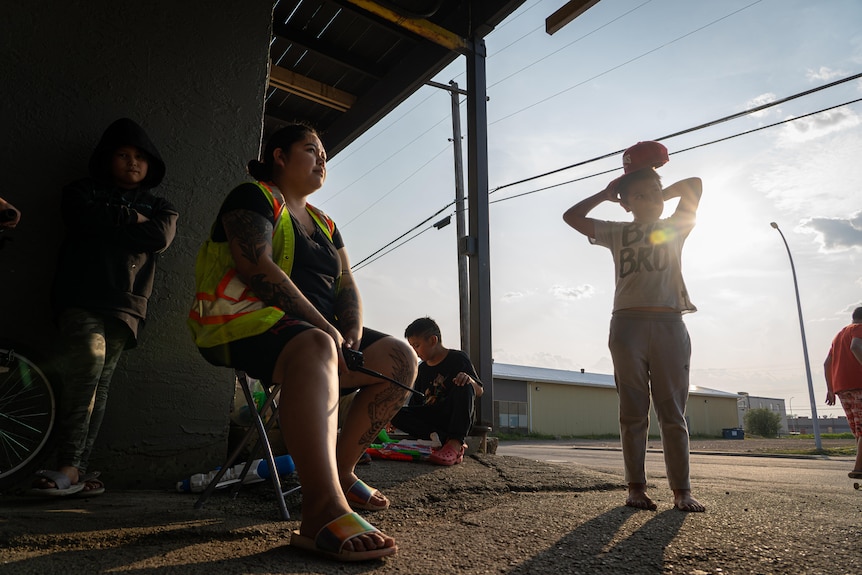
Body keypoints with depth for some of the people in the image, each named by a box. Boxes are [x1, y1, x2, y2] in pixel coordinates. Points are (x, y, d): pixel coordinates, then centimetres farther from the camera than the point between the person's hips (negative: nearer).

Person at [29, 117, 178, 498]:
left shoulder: (158, 206, 21)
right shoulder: (83, 191, 18)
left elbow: (161, 236, -2)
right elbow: (85, 219, -6)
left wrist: (108, 226, 0)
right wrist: (130, 218, 4)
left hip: (125, 305, 2)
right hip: (81, 298, -1)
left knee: (100, 382, -4)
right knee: (88, 364, -20)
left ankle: (76, 468, -1)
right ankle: (70, 467, -16)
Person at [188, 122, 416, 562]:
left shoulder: (324, 224, 23)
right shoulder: (254, 197, 0)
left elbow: (346, 285, 14)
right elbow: (257, 267, -17)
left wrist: (352, 331, -9)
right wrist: (322, 325, -22)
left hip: (318, 329, 8)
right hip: (248, 322, -8)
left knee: (399, 359, -7)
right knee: (315, 348, -40)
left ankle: (339, 470, -2)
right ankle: (324, 509, -50)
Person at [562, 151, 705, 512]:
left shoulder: (675, 228, 18)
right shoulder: (617, 233, 17)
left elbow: (693, 184, 13)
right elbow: (571, 216, 16)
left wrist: (662, 195, 24)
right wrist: (605, 194, 21)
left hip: (669, 324, 0)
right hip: (628, 324, 0)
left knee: (673, 412, 1)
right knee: (633, 412, 0)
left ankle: (681, 491, 4)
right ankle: (636, 488, 5)